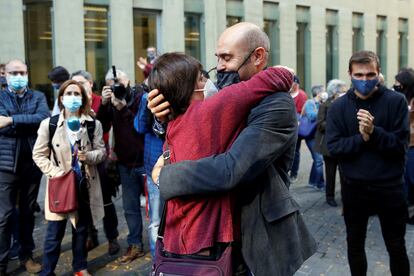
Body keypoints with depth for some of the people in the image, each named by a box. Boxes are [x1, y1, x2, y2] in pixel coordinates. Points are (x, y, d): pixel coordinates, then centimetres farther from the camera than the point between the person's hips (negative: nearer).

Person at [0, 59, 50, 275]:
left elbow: (44, 117, -14)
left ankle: (26, 255, 27)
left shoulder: (38, 97, 7)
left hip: (32, 163, 2)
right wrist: (31, 122, -15)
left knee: (28, 212, 13)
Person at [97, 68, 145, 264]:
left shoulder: (140, 97, -9)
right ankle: (135, 245, 24)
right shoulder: (111, 101, 5)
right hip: (125, 163, 5)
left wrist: (123, 108, -25)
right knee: (130, 207, 12)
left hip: (144, 161, -5)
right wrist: (103, 104, -15)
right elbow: (102, 127, -4)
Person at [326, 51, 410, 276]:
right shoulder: (338, 107, -2)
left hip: (389, 187, -2)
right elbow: (333, 147, -9)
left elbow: (401, 145, -12)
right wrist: (362, 138, -21)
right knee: (355, 244, 17)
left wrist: (374, 132, -25)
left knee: (396, 247, 11)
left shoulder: (396, 101, -6)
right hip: (353, 187, 2)